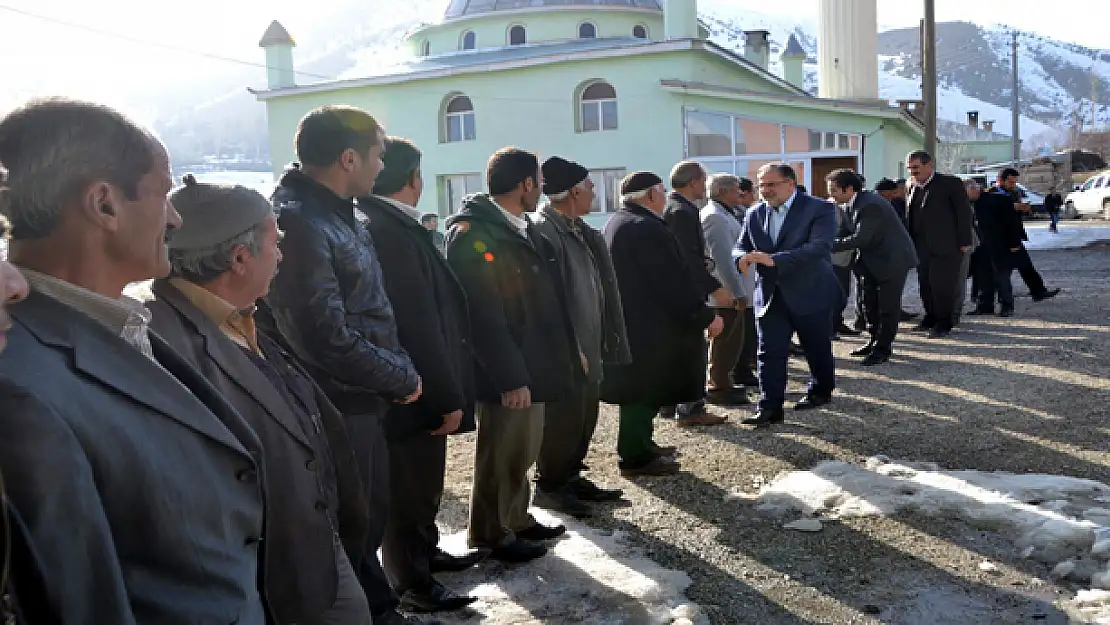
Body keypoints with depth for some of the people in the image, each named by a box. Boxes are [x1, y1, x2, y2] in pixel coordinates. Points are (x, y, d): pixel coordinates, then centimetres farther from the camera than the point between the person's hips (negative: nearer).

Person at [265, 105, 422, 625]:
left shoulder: (338, 214, 9)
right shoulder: (298, 223, -22)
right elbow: (329, 339, -25)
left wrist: (397, 373, 3)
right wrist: (403, 378, -13)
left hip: (363, 401, 9)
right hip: (337, 408, -9)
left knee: (370, 519, 23)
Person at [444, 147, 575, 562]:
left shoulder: (523, 228, 12)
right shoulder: (473, 233, -18)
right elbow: (484, 313, -22)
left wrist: (568, 350, 15)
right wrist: (510, 377, -23)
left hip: (533, 365, 9)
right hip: (507, 373, -9)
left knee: (522, 451, 20)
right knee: (501, 456, 6)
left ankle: (517, 520, 35)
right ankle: (491, 536, 23)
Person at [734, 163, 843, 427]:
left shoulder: (818, 209, -11)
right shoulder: (755, 214, 7)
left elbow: (819, 247, -25)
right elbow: (741, 246, 10)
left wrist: (774, 259, -35)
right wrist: (743, 257, -17)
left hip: (811, 294, -3)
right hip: (770, 296, 4)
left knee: (818, 350, 14)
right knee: (770, 353, -5)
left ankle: (821, 391, 38)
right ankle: (770, 408, -2)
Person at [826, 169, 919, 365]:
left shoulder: (870, 205, -27)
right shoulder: (855, 203, 4)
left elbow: (860, 239, -29)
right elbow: (850, 231, 11)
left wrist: (829, 246, -26)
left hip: (893, 259, -10)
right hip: (875, 260, 10)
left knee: (888, 306, -2)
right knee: (869, 302, 14)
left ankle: (883, 348, 6)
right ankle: (875, 341, 27)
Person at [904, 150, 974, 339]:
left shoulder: (950, 183, -4)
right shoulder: (914, 188, 14)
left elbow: (964, 213, -6)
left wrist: (964, 242, -10)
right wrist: (910, 242, 7)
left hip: (945, 246, -6)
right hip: (921, 247, 6)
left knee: (942, 285, -4)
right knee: (925, 285, 9)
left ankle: (944, 323, 7)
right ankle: (931, 318, 23)